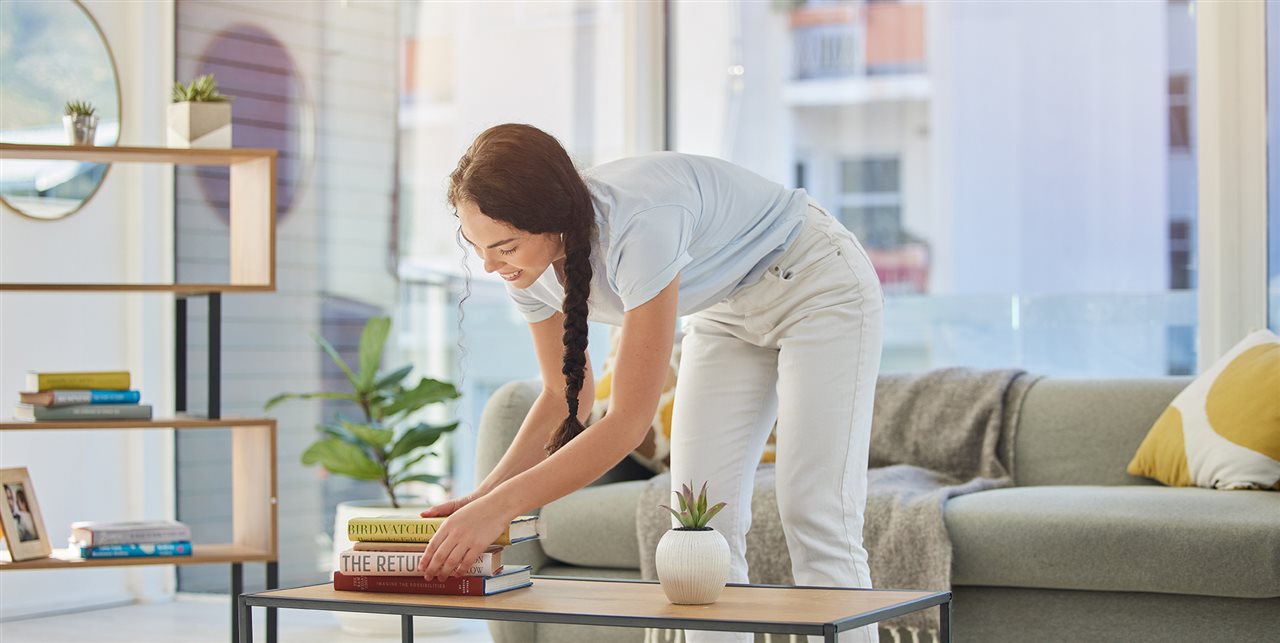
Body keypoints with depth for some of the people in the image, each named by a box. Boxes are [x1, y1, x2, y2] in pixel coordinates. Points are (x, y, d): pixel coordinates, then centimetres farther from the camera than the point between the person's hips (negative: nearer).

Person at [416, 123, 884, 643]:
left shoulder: (639, 227, -41)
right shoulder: (526, 262, -18)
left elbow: (629, 421, -40)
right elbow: (564, 396, -4)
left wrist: (501, 507, -43)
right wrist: (482, 497, -18)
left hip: (818, 288, -7)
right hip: (727, 314, 7)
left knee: (815, 523, -12)